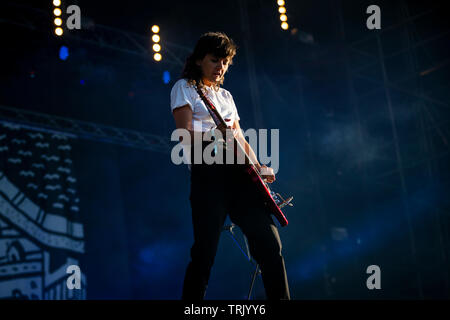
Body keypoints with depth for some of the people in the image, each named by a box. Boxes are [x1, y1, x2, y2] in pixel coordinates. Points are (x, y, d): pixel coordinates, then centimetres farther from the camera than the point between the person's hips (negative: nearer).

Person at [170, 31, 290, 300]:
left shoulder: (225, 96, 29)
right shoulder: (184, 88, 10)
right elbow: (187, 136, -4)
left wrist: (258, 167, 9)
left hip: (238, 173, 6)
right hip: (207, 171, -6)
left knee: (270, 244, -4)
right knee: (205, 253, -13)